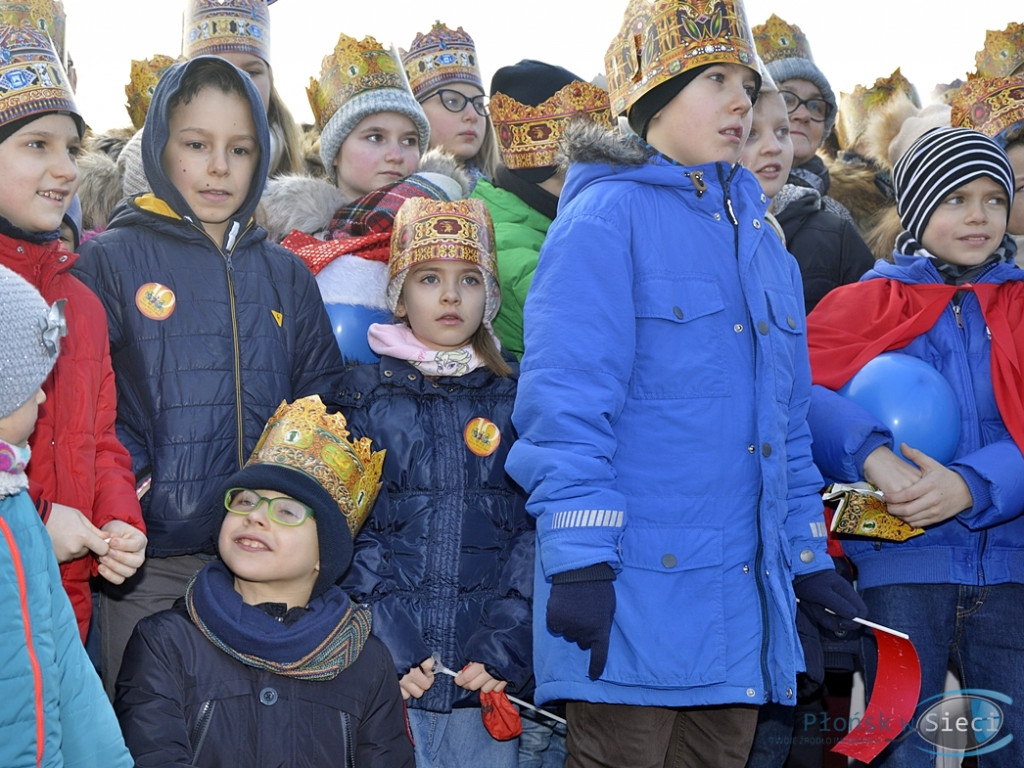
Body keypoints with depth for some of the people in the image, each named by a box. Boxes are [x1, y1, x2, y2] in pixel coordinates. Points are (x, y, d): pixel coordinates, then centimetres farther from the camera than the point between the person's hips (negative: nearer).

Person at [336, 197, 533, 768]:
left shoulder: (516, 399, 7)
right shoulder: (365, 395, 6)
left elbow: (538, 529, 0)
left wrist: (503, 649, -11)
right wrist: (379, 650, -13)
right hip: (387, 675, -1)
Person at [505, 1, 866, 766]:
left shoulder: (754, 229, 16)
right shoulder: (606, 215, -7)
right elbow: (566, 401, -15)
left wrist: (809, 555, 16)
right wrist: (578, 558, -20)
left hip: (745, 586, 7)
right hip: (635, 585, -7)